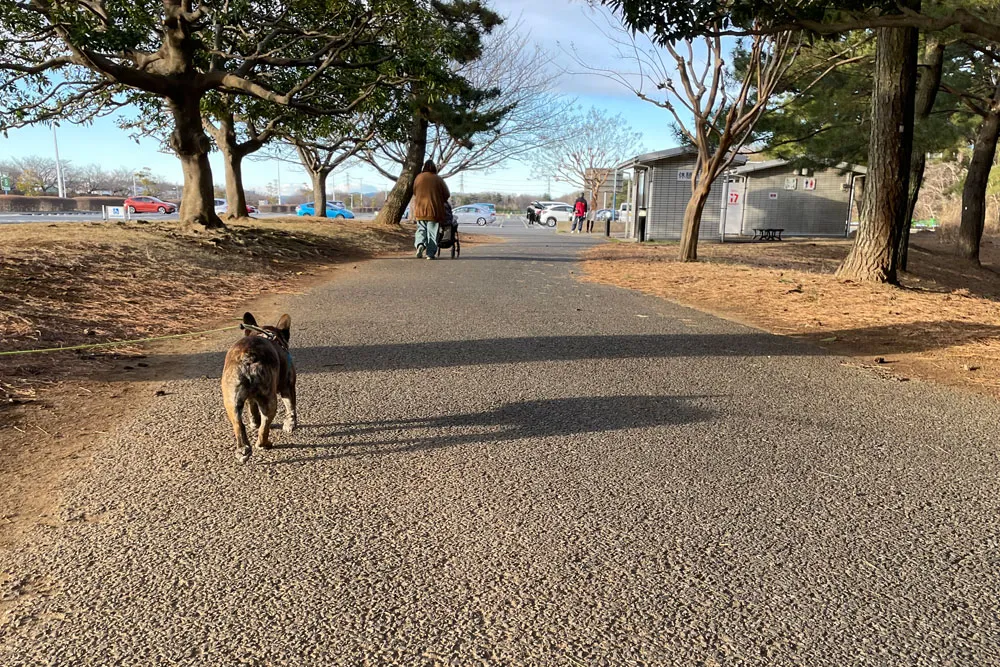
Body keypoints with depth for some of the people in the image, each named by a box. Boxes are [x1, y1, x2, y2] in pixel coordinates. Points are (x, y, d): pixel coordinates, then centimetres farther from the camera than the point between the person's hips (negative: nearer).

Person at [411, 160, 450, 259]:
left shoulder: (419, 177, 2)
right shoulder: (438, 179, -4)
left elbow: (414, 192, 12)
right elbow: (447, 195, 1)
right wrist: (440, 200, 20)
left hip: (420, 209, 2)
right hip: (434, 210, -2)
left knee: (421, 229, 14)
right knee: (432, 232, 4)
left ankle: (420, 244, -12)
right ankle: (430, 253, 1)